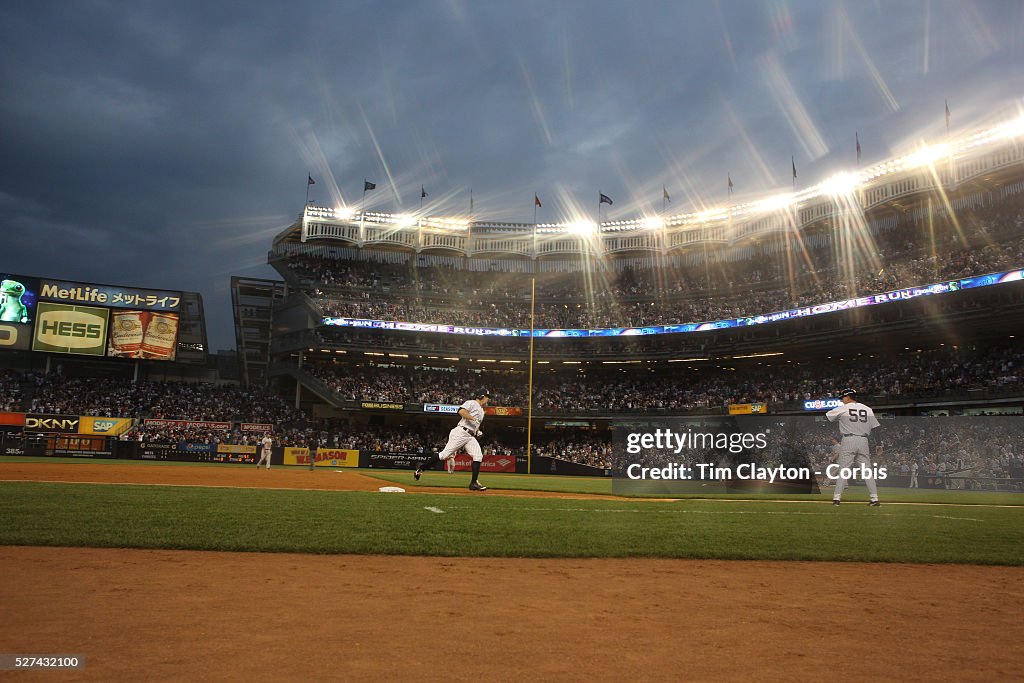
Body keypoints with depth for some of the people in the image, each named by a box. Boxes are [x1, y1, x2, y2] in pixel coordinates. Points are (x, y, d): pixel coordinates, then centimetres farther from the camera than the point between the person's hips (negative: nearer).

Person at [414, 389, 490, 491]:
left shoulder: (481, 411, 27)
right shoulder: (472, 403, -1)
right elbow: (461, 411, -20)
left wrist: (477, 431, 12)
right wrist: (474, 419, -22)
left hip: (470, 436, 9)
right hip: (460, 432, -9)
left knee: (478, 456, -9)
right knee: (445, 455, -11)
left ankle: (474, 483, -9)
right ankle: (421, 468, 3)